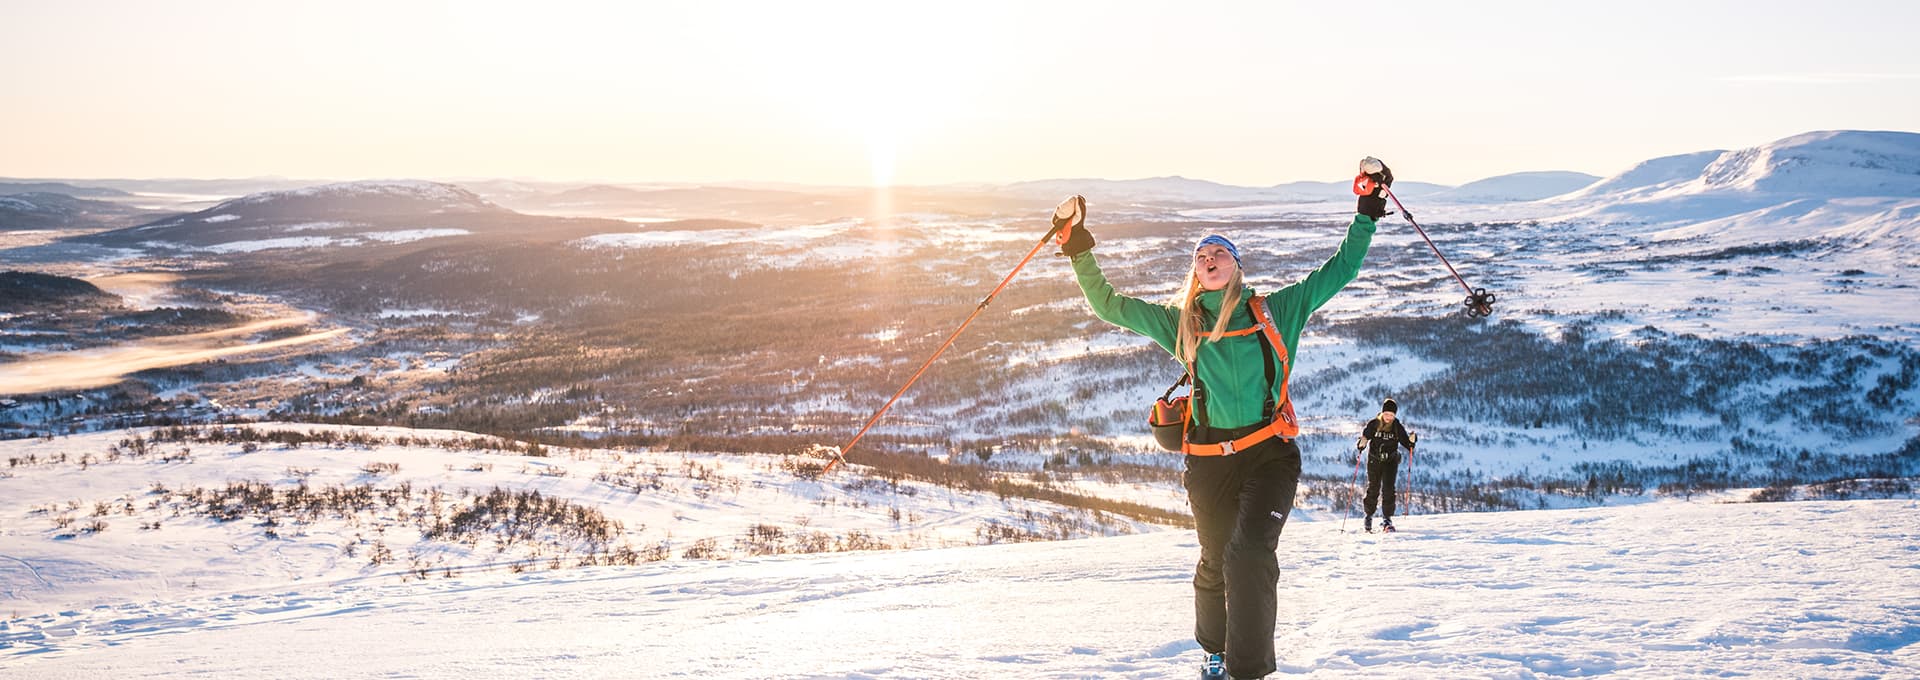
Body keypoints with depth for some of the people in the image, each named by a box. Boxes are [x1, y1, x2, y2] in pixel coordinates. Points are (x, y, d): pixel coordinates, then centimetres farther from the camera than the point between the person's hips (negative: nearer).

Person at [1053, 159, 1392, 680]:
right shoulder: (1179, 322, 9)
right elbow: (1108, 306, 13)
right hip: (1210, 459, 2)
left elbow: (1339, 271, 13)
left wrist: (1367, 215, 9)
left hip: (1270, 453, -2)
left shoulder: (1276, 310, 7)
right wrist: (1080, 251, 5)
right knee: (1216, 561, 12)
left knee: (1249, 554, -19)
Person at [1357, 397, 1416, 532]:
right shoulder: (1373, 425, -7)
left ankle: (1387, 519, -3)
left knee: (1388, 489, -9)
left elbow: (1405, 442, -1)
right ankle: (1369, 517, 19)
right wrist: (1361, 444, -25)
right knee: (1373, 489, 3)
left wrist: (1411, 442, -22)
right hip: (1374, 461, 0)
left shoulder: (1398, 427, -4)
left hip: (1391, 462, 0)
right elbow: (1364, 436, -4)